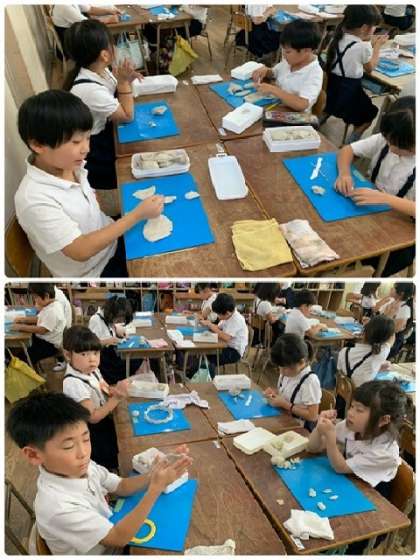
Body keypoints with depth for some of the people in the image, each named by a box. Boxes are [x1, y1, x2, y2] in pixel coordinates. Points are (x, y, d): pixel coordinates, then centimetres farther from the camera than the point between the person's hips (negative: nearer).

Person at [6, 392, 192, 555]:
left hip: (111, 539, 6)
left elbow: (121, 487, -5)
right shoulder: (56, 505, -34)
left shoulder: (82, 466, -14)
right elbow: (119, 538, -29)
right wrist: (156, 487, -36)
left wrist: (154, 476, -23)